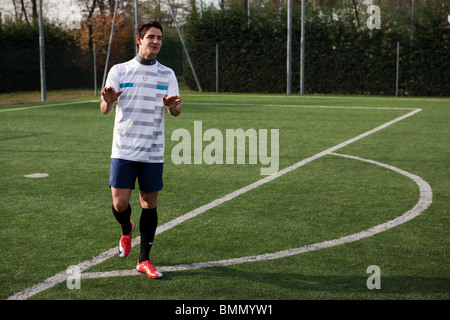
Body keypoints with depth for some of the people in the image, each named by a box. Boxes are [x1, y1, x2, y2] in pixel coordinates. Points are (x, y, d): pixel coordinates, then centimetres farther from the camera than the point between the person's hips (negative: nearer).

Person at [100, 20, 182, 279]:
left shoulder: (167, 74, 7)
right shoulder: (119, 71, 2)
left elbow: (176, 112, -1)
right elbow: (105, 110, -1)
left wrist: (174, 105, -25)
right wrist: (108, 101, -25)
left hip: (153, 152, 1)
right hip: (124, 150, -1)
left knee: (150, 204, 4)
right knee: (120, 204, -3)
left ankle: (144, 260, 15)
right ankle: (127, 229, 33)